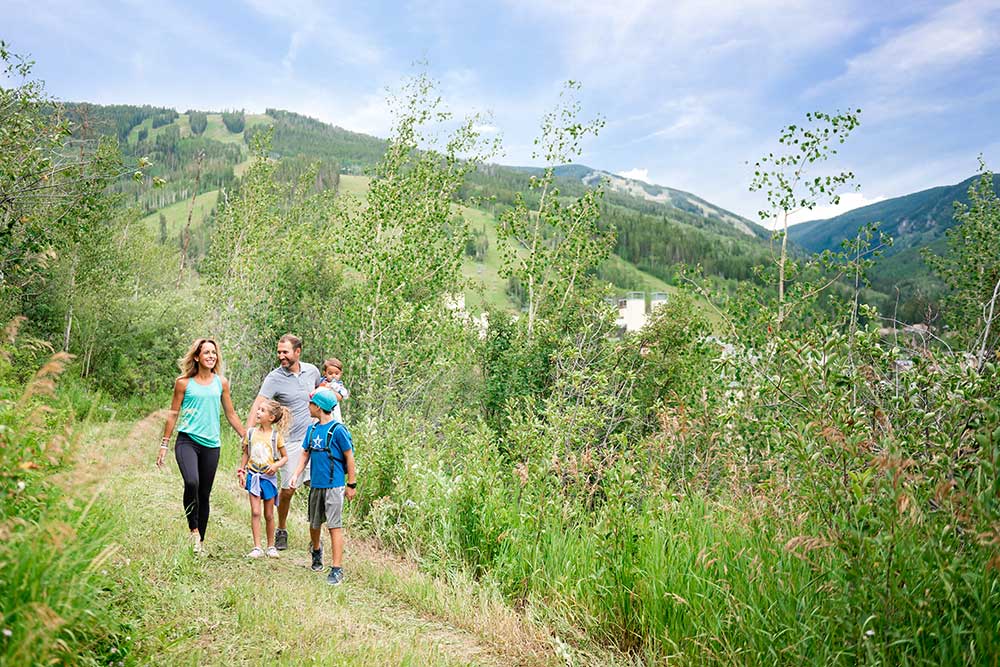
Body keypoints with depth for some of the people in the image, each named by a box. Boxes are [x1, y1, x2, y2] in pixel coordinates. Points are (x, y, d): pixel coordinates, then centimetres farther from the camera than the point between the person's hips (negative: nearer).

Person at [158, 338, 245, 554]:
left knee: (205, 494, 7)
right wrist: (164, 444, 7)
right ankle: (193, 529, -5)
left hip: (211, 444, 3)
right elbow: (173, 414, 7)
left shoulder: (221, 382, 8)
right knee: (192, 482, -26)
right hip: (187, 440, -3)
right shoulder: (184, 382, 1)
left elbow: (231, 414, 15)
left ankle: (201, 542, 19)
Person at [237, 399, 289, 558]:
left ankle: (271, 546, 22)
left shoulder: (276, 435, -4)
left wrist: (276, 465, -16)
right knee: (255, 512, -6)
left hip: (269, 477, -1)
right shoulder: (251, 432, 2)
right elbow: (245, 454, 12)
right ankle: (257, 547, -1)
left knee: (269, 514, 8)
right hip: (253, 475, 1)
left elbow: (285, 457, 2)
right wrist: (241, 472, 6)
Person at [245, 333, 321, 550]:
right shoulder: (274, 378, -10)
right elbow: (258, 405, -20)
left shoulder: (312, 370, 3)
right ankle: (281, 531, 24)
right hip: (290, 441, -3)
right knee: (288, 488, 2)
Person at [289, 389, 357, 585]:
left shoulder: (338, 430, -12)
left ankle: (337, 569, -2)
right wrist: (296, 474, -1)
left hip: (334, 485, -7)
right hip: (315, 484, 7)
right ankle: (316, 549, 48)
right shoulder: (312, 429, 8)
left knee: (335, 526, -6)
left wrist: (352, 484, -7)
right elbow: (305, 454, 14)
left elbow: (349, 457, -9)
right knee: (314, 524, 19)